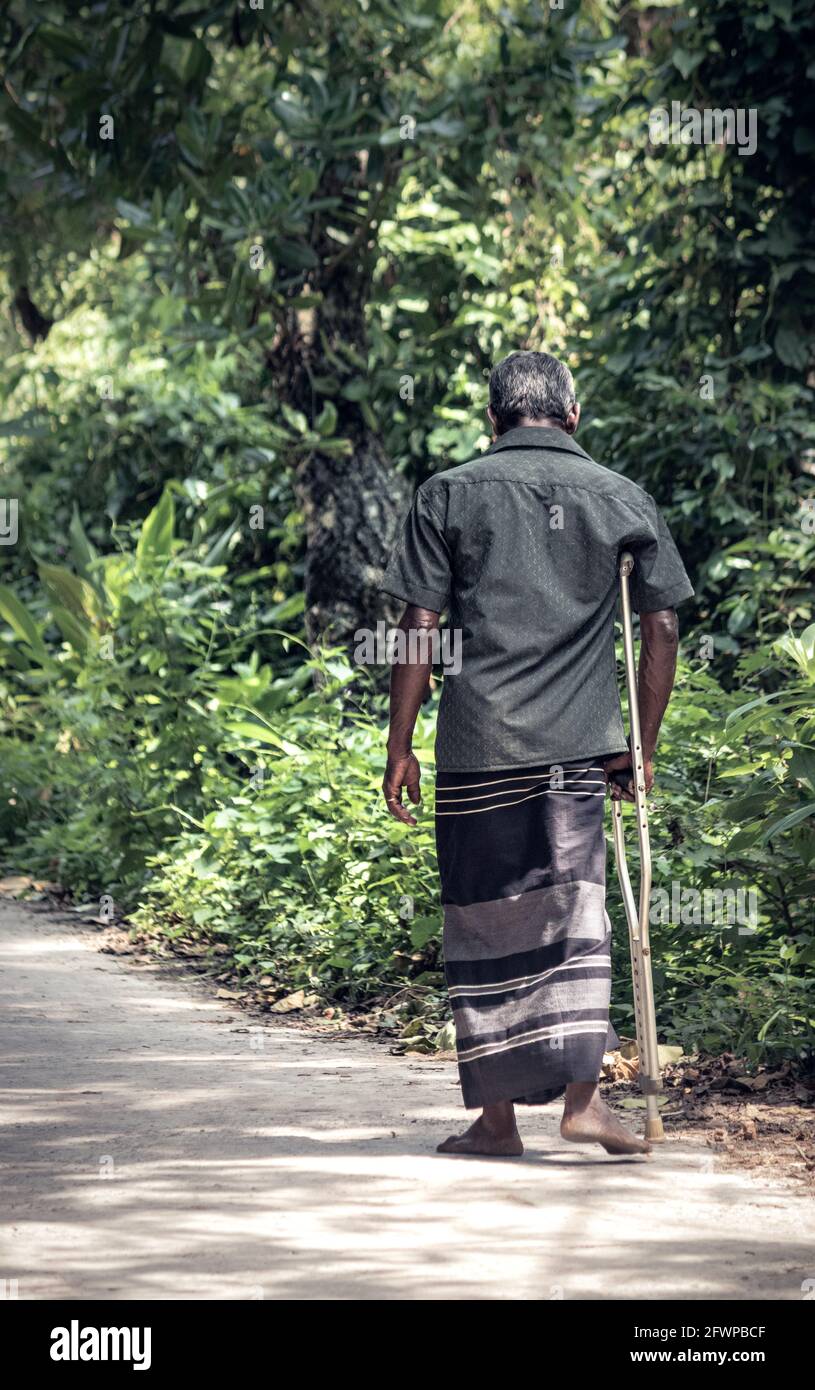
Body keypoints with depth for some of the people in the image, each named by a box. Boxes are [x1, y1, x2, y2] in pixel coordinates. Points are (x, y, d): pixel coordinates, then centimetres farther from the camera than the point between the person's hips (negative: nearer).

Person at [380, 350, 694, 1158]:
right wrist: (642, 746, 13)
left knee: (485, 925, 6)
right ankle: (582, 1097, -8)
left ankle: (497, 1116, 10)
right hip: (579, 748, 1)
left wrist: (399, 748, 3)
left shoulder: (451, 495, 3)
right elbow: (661, 627, 7)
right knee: (573, 912, 4)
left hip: (479, 747, -1)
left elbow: (419, 629, -1)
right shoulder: (623, 499, 8)